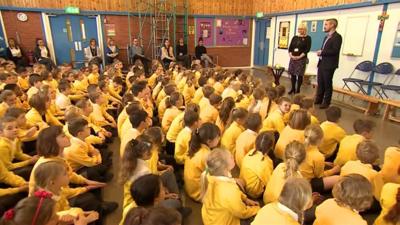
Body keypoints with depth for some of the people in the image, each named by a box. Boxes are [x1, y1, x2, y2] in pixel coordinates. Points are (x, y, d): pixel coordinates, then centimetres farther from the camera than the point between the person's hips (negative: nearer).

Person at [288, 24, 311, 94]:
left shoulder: (308, 38, 1)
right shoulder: (295, 37, 12)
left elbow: (307, 49, -8)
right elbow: (290, 47, 9)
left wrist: (300, 56, -17)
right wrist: (290, 55, -8)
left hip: (301, 59, -4)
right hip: (293, 58, 4)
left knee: (300, 75, -2)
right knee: (292, 74, 6)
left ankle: (298, 90, 6)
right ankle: (293, 88, 19)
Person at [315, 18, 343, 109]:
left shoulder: (337, 37, -10)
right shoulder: (327, 37, 18)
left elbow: (335, 51, -20)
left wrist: (322, 52, -14)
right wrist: (320, 53, -1)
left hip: (329, 65, -8)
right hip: (322, 63, 8)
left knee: (327, 84, 0)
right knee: (320, 83, 13)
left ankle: (326, 102, 9)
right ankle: (318, 99, 23)